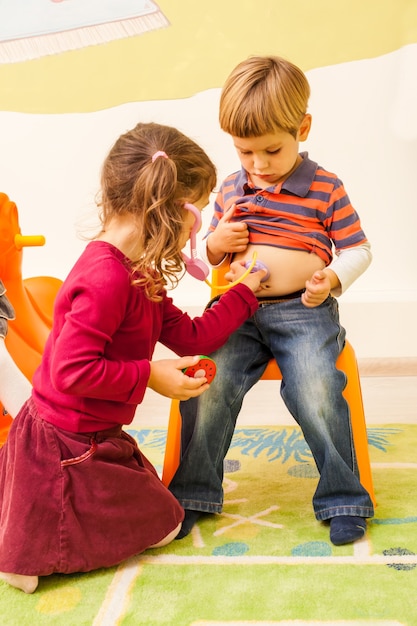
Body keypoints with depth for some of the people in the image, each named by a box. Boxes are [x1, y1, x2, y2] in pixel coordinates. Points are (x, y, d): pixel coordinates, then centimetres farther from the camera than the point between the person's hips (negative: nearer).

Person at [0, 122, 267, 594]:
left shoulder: (137, 275, 6)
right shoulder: (107, 278, -28)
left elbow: (189, 336, 8)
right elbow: (72, 369, -31)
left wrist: (244, 294, 11)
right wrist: (150, 376, -23)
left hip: (92, 438, 10)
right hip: (66, 447, -10)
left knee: (156, 511, 27)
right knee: (162, 523, 6)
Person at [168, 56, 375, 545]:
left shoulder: (325, 189, 1)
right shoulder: (230, 190, 13)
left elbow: (358, 249, 4)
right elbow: (211, 254, 23)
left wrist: (333, 277, -16)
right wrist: (215, 243, -1)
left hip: (303, 312, -3)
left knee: (316, 396, -22)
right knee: (207, 386, -16)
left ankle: (343, 498, -1)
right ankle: (194, 491, 3)